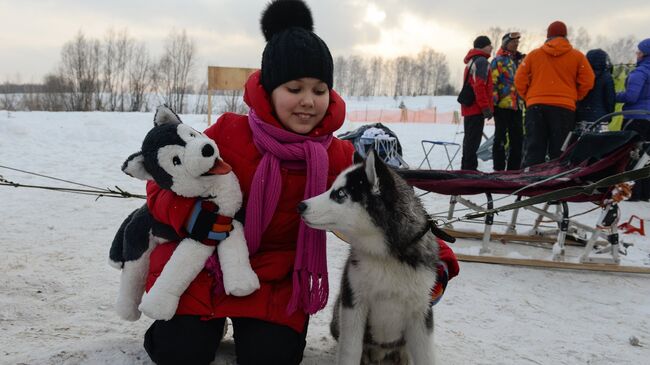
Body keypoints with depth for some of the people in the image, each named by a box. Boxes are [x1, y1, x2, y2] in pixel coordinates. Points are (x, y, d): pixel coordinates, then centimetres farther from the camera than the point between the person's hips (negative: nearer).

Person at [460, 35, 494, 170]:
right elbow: (479, 86, -19)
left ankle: (467, 168, 20)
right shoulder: (482, 61, -10)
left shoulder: (471, 61, 22)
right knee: (473, 139, -9)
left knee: (469, 139, 15)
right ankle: (470, 168, -9)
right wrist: (486, 107, -19)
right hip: (477, 108, -10)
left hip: (469, 108, 10)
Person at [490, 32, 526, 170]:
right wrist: (494, 101, -17)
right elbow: (492, 82, -10)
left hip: (517, 105, 7)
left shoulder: (520, 60, 19)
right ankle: (499, 169, 3)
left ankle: (514, 168, 18)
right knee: (501, 138, -1)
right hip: (503, 105, -7)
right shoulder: (498, 60, -3)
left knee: (517, 138, 9)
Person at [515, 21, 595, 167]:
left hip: (535, 106, 1)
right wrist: (574, 98, 15)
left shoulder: (533, 54, 8)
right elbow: (587, 81, 2)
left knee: (533, 150, 3)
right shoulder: (577, 56, 5)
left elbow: (520, 80, 4)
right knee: (559, 151, 3)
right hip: (564, 107, -1)